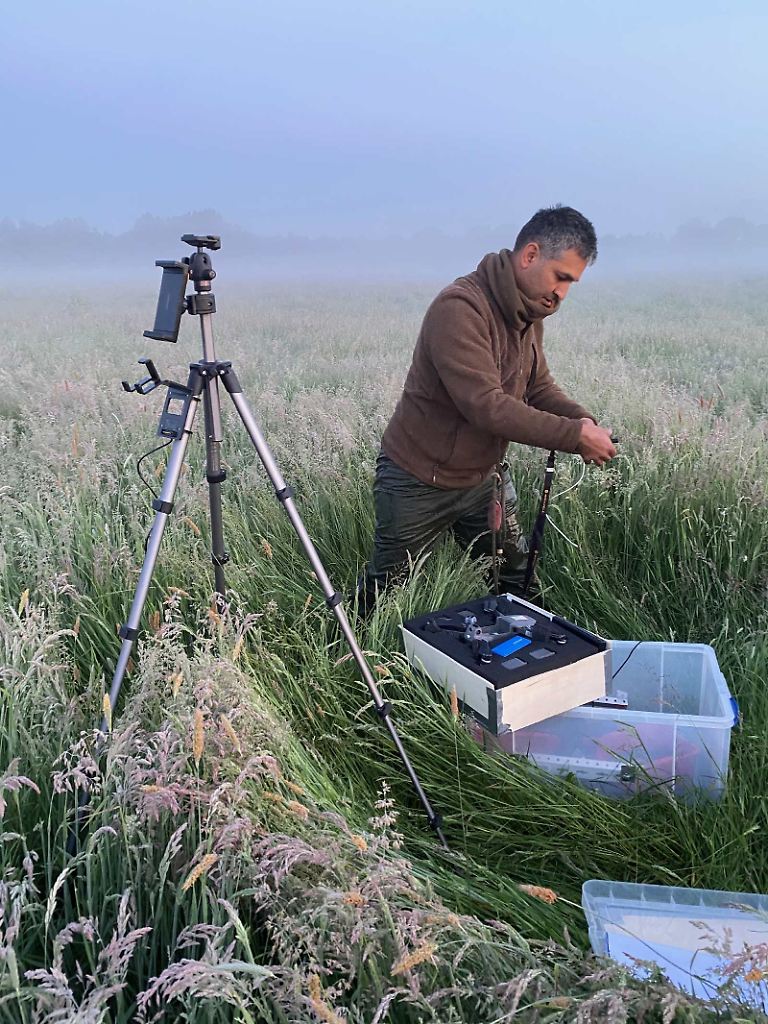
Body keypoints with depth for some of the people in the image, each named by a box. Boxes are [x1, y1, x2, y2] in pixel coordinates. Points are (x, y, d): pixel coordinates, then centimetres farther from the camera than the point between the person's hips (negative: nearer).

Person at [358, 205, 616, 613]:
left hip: (486, 476, 7)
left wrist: (581, 419, -15)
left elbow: (538, 386, 6)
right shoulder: (459, 308, -27)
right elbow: (486, 405, -34)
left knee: (517, 581, 13)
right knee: (381, 591, 12)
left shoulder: (529, 314, 2)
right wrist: (573, 436, -30)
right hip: (421, 483, -7)